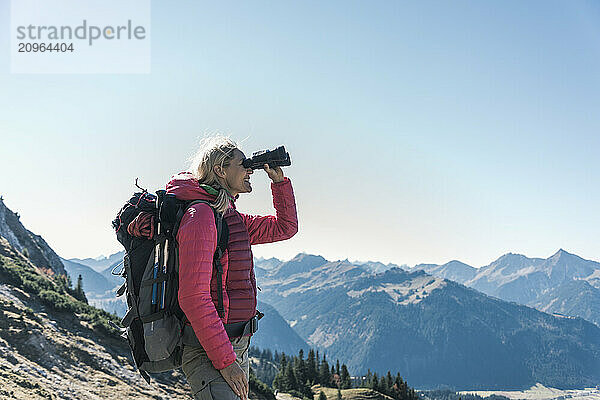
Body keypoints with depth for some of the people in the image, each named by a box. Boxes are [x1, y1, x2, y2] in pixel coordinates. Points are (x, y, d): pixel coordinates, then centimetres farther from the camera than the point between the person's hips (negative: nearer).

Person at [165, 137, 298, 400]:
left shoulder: (232, 218, 15)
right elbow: (193, 297, -20)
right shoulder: (201, 214, -13)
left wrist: (279, 181, 17)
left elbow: (286, 227, 30)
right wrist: (225, 361, -20)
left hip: (237, 347, 9)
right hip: (207, 351, -9)